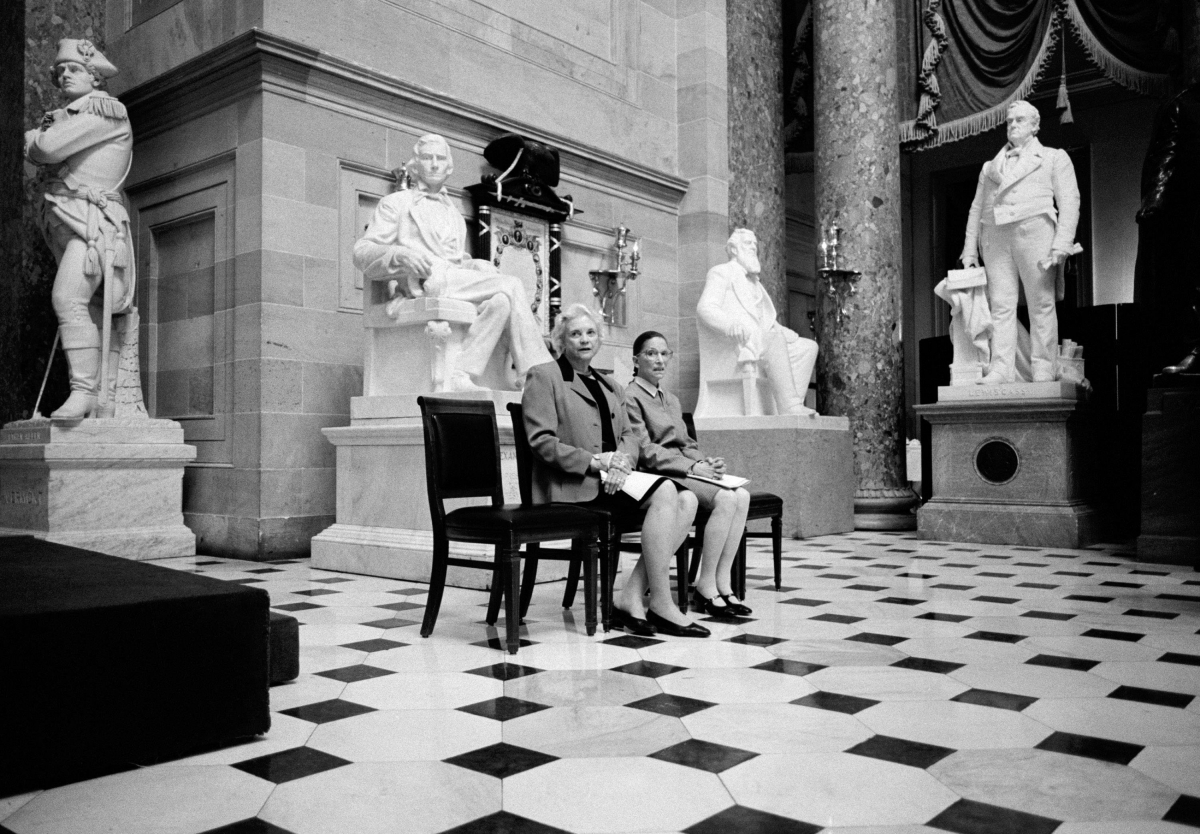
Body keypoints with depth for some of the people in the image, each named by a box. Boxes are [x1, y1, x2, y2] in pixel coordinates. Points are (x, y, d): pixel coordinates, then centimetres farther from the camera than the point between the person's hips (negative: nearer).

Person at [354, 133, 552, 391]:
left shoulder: (454, 214, 34)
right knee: (511, 286, -26)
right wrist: (402, 254, -14)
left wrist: (479, 266, 4)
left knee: (502, 300, -30)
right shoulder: (397, 202, 17)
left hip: (455, 278, 5)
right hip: (426, 282, -5)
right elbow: (362, 252, 7)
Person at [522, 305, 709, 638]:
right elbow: (541, 441, -8)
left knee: (686, 499, -17)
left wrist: (621, 461, -7)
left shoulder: (608, 385, 27)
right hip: (573, 483, -7)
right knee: (664, 492, -27)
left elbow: (629, 436, 17)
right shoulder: (543, 377, 4)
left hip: (614, 476, 7)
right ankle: (661, 605, -21)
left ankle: (632, 598, -18)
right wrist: (593, 462, -17)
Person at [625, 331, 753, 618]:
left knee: (742, 496, -18)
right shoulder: (630, 396, -3)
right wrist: (692, 466, -16)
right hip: (658, 475, -8)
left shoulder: (672, 400, 25)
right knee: (726, 498, -27)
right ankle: (705, 589, -18)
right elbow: (644, 450, -12)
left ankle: (722, 584, -16)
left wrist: (705, 461, -1)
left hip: (684, 470, 8)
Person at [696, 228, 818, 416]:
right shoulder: (721, 272, 6)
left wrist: (791, 335, 10)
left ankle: (792, 405, -21)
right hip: (731, 348, -8)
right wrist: (730, 324, -32)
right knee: (775, 337, -31)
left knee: (808, 347, -3)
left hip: (756, 346, 8)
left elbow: (766, 321, 29)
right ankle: (789, 406, -38)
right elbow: (705, 308, -12)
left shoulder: (753, 283, 32)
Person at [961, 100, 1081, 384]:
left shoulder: (1054, 158, 17)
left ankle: (1043, 370, -8)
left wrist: (1062, 243, -8)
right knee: (1001, 305, -7)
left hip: (1034, 231, -3)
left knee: (1041, 304, -7)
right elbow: (976, 208, 22)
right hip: (995, 237, 3)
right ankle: (1001, 369, -12)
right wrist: (969, 248, 9)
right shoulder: (990, 166, 27)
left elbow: (1069, 202, 6)